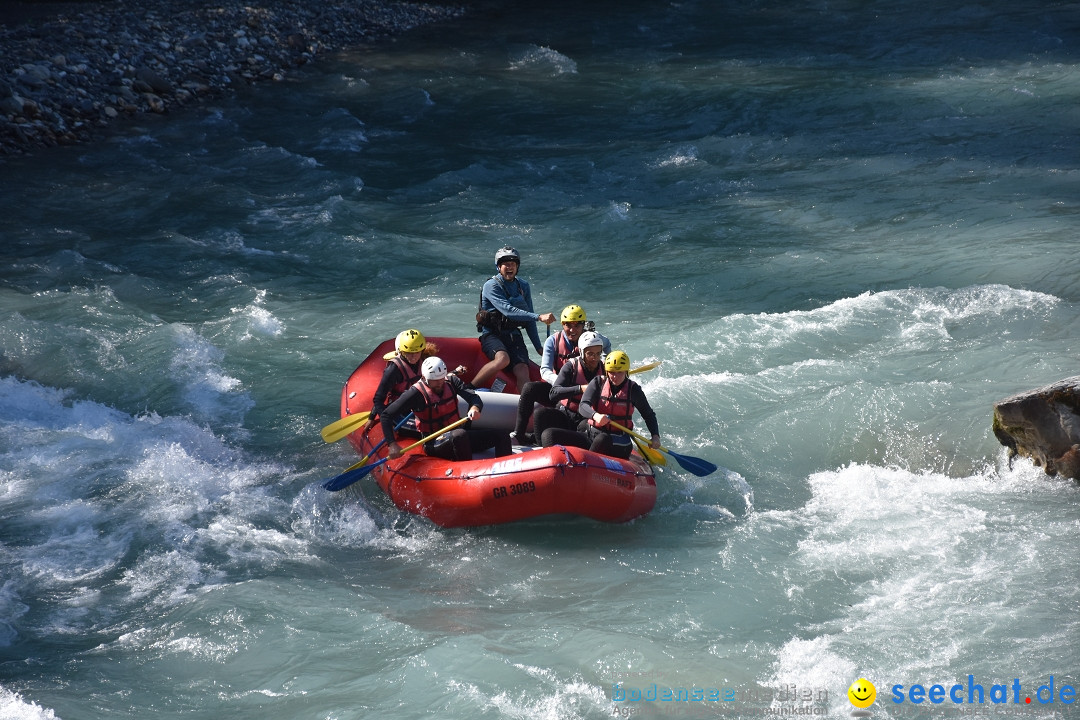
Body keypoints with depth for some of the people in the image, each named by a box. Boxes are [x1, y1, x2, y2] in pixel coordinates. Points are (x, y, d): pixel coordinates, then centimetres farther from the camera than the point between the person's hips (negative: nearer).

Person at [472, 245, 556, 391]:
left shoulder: (523, 287, 13)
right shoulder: (491, 286, -8)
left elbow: (529, 320, 19)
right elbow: (508, 311, -23)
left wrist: (538, 347, 13)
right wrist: (539, 317, -30)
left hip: (514, 336, 5)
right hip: (492, 335, -5)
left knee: (523, 371, -20)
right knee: (503, 359, -35)